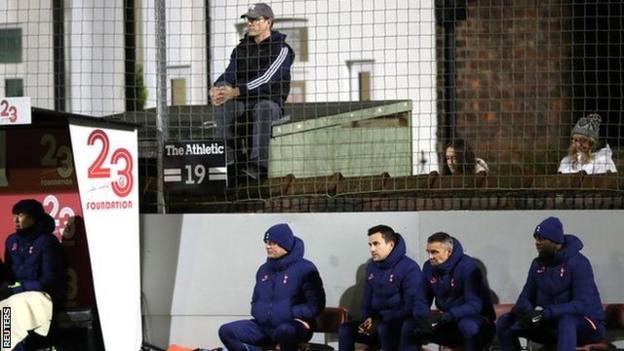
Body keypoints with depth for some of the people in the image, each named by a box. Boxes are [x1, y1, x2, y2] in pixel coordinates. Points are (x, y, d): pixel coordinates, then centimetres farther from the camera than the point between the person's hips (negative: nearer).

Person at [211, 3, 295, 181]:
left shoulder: (281, 49, -3)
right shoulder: (241, 48, 18)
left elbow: (266, 79, -18)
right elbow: (230, 74, 5)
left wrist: (236, 92, -32)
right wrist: (216, 88, -21)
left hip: (270, 101, -5)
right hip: (242, 102, 5)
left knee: (265, 108, -39)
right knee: (221, 103, -27)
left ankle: (258, 165, -46)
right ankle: (226, 158, -33)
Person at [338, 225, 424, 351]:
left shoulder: (409, 268, -14)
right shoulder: (372, 266, 10)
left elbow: (411, 307, -18)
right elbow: (367, 299, 19)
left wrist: (380, 321, -21)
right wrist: (368, 319, -5)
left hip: (403, 326, -7)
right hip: (377, 322, 7)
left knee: (384, 329, -38)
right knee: (345, 329, -15)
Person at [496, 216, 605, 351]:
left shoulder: (577, 263, -18)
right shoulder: (538, 264, 4)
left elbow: (583, 305, -26)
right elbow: (526, 298, 7)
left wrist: (547, 313, -36)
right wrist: (526, 311, -20)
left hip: (587, 326, -7)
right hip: (552, 324, 7)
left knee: (566, 320, -42)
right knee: (504, 322, -7)